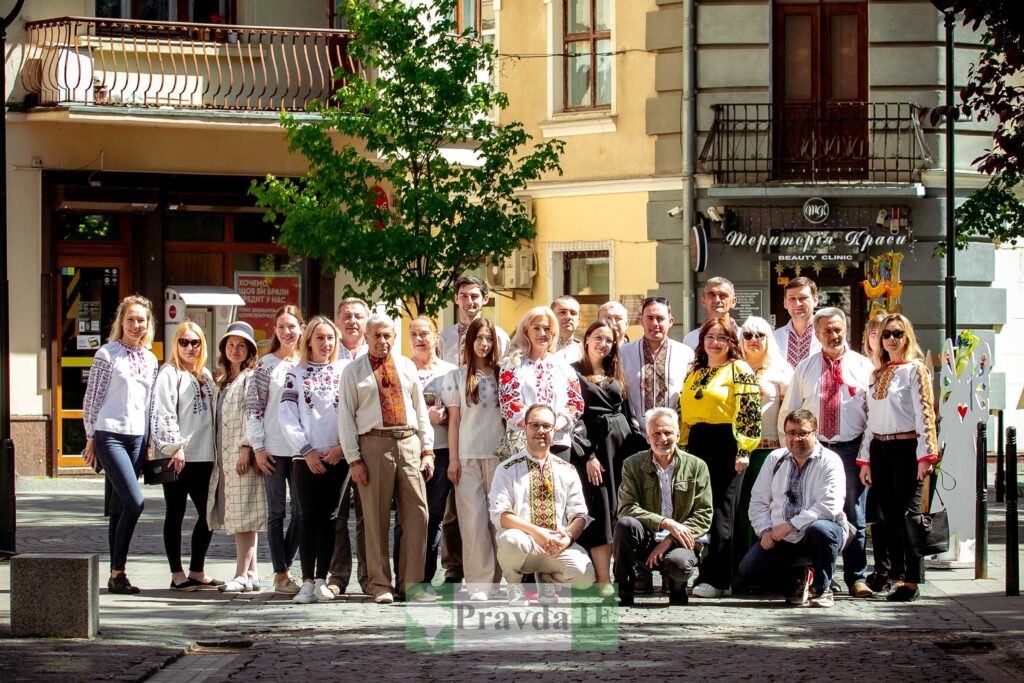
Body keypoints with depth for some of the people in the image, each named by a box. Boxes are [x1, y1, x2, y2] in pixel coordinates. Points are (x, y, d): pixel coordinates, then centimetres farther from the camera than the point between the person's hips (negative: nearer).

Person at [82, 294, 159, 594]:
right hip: (110, 436, -6)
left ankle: (116, 574, 9)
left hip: (136, 437, 6)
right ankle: (118, 572, -10)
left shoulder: (150, 359, 13)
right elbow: (92, 398, -2)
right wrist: (91, 438, -4)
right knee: (135, 501, -16)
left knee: (120, 507, 7)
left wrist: (149, 442, 15)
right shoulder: (107, 354, -3)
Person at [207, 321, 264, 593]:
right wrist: (218, 455, 15)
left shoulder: (251, 377, -4)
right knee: (236, 517, 7)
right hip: (225, 455, 8)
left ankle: (242, 575, -12)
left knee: (244, 515, -10)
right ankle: (252, 573, 10)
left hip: (243, 454, -8)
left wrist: (246, 448, -20)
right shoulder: (222, 380, 21)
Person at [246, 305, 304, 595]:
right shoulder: (266, 365, 1)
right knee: (277, 511, 1)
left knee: (301, 511, 4)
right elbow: (253, 407, -1)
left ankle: (285, 567, 16)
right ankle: (282, 574, 5)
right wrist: (258, 447, -8)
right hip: (274, 450, -3)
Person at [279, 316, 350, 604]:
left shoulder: (345, 371, 8)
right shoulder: (296, 374, 7)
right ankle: (307, 582, -3)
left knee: (328, 517, 1)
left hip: (338, 457, 1)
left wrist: (342, 446, -8)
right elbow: (287, 417, 2)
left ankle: (321, 581, 4)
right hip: (306, 458, -1)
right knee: (309, 517, -3)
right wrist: (307, 451, -6)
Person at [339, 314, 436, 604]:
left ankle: (411, 584, 4)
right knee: (376, 517, -1)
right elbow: (346, 417, 2)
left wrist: (427, 449, 8)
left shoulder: (407, 366, 15)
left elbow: (420, 408, 16)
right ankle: (380, 585, 7)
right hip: (374, 445, -3)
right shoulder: (354, 371, 6)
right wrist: (354, 459, -6)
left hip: (409, 442, 3)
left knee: (417, 514, -2)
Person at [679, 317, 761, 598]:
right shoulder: (694, 372, 17)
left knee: (721, 511, -7)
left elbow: (751, 413, -9)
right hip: (697, 444, 6)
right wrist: (683, 447, 15)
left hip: (726, 444, -6)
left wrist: (743, 451, -14)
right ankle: (709, 573, 10)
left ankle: (714, 579, -7)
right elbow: (684, 411, 20)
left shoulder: (740, 370, -2)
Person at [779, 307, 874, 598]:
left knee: (854, 517, 0)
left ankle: (856, 579, 5)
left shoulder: (863, 366, 7)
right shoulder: (805, 369, 12)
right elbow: (788, 413, 15)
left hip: (851, 450, -2)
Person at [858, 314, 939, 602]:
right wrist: (865, 459, 13)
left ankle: (911, 583, -4)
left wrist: (926, 455, -17)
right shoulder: (877, 374, 16)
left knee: (907, 514, -6)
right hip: (879, 450, 6)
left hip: (906, 448, -6)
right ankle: (896, 576, 12)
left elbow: (925, 413, -9)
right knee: (889, 516, 7)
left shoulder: (915, 370, -3)